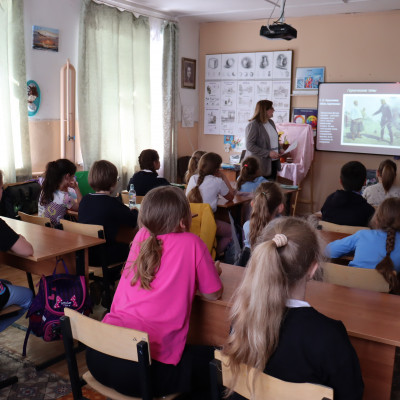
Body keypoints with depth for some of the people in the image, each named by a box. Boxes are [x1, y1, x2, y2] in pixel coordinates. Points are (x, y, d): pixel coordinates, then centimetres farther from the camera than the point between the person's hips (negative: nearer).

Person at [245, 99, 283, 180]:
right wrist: (268, 153, -21)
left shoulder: (271, 122, 13)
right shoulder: (253, 125, -12)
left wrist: (279, 150, 7)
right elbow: (250, 146, -17)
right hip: (260, 165, -7)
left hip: (273, 162, 8)